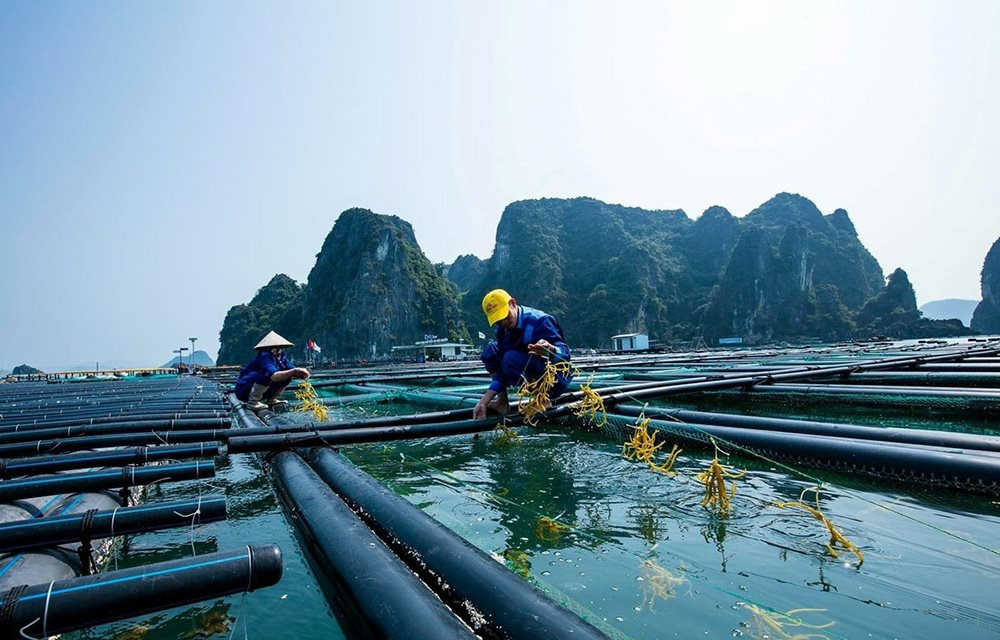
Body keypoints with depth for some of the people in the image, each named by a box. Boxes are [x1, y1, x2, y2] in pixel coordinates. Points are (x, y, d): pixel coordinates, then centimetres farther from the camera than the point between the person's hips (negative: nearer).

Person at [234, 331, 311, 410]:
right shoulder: (264, 356, -25)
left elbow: (290, 369, -5)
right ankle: (252, 402, -17)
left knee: (286, 375, -3)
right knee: (267, 374, -32)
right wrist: (294, 370, -46)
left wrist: (301, 373, -28)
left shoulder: (281, 356, 0)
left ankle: (271, 400, 9)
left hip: (261, 392, 8)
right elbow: (274, 376, -39)